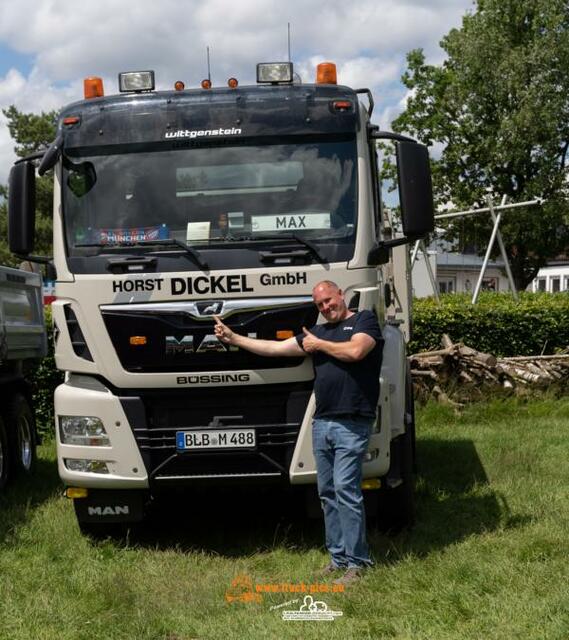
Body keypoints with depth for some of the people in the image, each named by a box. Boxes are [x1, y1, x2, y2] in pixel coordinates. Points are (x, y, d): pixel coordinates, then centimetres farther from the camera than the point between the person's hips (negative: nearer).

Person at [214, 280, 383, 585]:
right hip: (321, 423, 7)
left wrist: (318, 344, -1)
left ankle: (356, 562, -5)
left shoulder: (365, 320, 3)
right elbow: (275, 348, 22)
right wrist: (233, 338, 22)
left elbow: (355, 351, -16)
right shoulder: (317, 332, 22)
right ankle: (338, 557, 15)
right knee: (328, 493, 7)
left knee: (345, 489, -11)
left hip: (351, 425, -7)